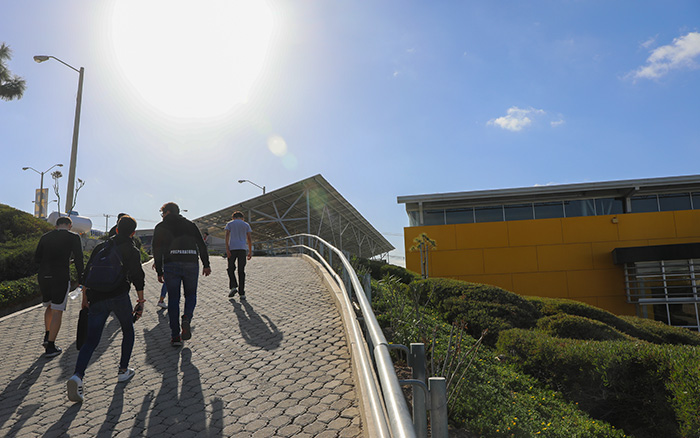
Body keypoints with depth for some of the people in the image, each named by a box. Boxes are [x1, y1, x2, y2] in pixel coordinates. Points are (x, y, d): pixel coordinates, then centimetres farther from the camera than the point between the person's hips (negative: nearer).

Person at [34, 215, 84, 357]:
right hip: (61, 277, -5)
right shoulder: (73, 237, 0)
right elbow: (78, 260, -3)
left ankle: (47, 336, 22)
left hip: (43, 276, 5)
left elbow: (37, 258, 9)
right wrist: (81, 278, 5)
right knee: (57, 311, 1)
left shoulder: (45, 237, 12)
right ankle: (51, 347, 4)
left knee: (49, 306, 26)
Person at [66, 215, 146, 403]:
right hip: (119, 296, -3)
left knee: (91, 340, 4)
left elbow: (87, 273, 16)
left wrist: (85, 297, 21)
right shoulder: (132, 251, 4)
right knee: (128, 331, 19)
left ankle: (77, 376, -17)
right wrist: (141, 301, 0)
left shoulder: (101, 247, 17)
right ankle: (123, 371, 20)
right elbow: (138, 277, -4)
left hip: (97, 298, 4)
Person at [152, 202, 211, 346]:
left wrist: (159, 272, 11)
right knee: (191, 295, 17)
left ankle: (175, 337, 6)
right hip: (191, 263, 1)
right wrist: (206, 265, 11)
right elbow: (202, 245, 10)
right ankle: (187, 318, -13)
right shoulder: (190, 225, 17)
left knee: (173, 299, 7)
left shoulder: (160, 227, 13)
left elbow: (157, 250, 7)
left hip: (171, 265, -1)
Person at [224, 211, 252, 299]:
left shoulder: (229, 224, 12)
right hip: (242, 249, 1)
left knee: (231, 269, 12)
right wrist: (250, 252, 7)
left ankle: (233, 286, -8)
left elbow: (227, 235, -3)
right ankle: (242, 293, 0)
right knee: (241, 271, 2)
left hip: (232, 249, -1)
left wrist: (227, 249, -8)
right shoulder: (246, 225, 14)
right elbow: (249, 239, 6)